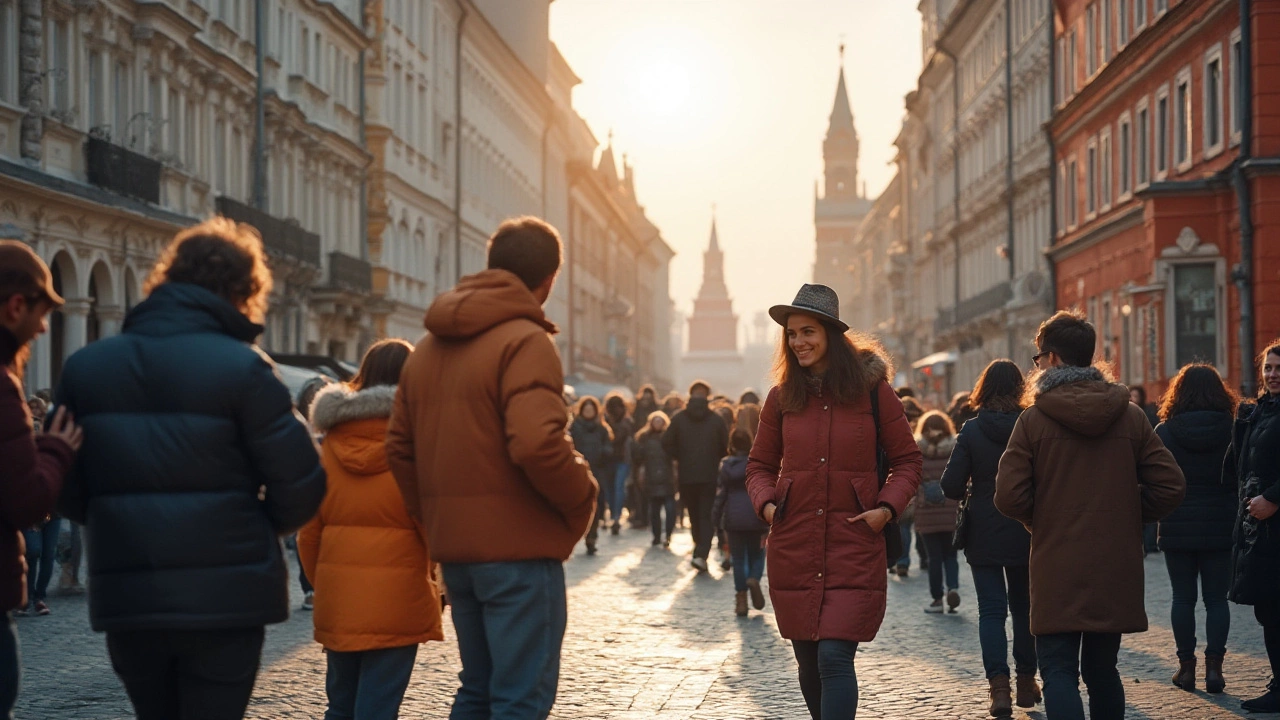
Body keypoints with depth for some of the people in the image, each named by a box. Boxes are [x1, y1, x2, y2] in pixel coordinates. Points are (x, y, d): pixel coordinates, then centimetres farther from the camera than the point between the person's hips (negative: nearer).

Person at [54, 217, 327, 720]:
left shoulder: (86, 367, 4)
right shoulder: (241, 367, -10)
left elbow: (64, 489, 5)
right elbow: (300, 486, -11)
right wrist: (262, 529, 10)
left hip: (125, 598, 4)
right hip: (223, 597, -4)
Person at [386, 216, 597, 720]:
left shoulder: (428, 347, 14)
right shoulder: (525, 341, -13)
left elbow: (399, 447, 14)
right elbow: (537, 444, -25)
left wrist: (433, 518, 16)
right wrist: (582, 499, -9)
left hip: (455, 547, 8)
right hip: (518, 546, -8)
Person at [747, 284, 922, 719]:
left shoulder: (871, 389, 0)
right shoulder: (782, 397, 8)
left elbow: (907, 460, 6)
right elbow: (760, 465, 17)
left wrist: (887, 508, -9)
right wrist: (766, 503, -2)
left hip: (854, 547, -3)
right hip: (793, 548, 3)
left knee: (835, 655, -14)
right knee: (809, 663, 10)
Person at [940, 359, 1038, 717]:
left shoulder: (971, 431, -10)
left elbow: (951, 486, -11)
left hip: (983, 536, -1)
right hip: (1025, 535, 1)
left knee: (991, 610, 2)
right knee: (1023, 606, 16)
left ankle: (999, 687, -10)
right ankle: (1026, 682, 24)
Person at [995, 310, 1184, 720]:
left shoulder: (1034, 419, -7)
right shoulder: (1130, 416, 2)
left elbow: (1009, 497, -12)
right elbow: (1170, 485, -3)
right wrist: (1129, 518, 12)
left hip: (1057, 569, -4)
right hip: (1116, 568, 4)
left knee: (1059, 670, -2)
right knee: (1101, 669, 16)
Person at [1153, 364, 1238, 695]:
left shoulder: (1165, 432, -6)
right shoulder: (1231, 430, -5)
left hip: (1177, 528, 0)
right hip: (1220, 527, 0)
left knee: (1183, 597, 8)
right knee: (1216, 598, 7)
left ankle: (1186, 665, 10)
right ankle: (1213, 665, 0)